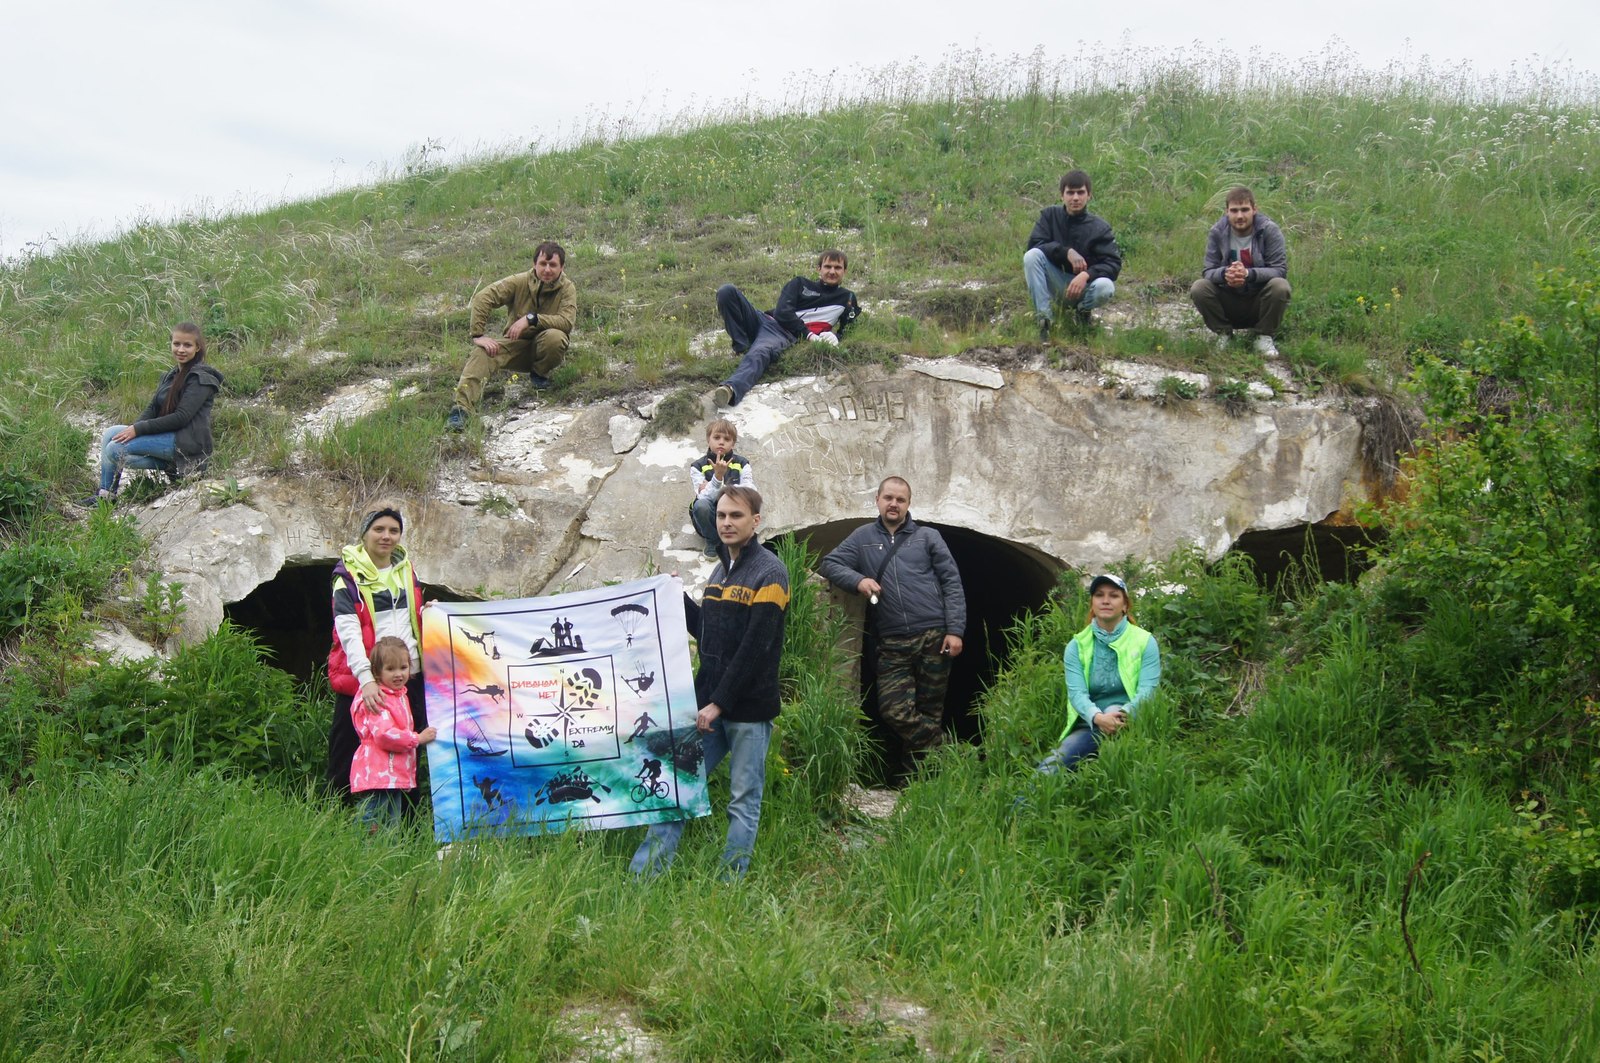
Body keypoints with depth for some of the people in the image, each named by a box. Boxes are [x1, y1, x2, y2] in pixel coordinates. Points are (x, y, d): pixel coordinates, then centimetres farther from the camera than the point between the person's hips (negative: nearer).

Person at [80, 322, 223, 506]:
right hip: (169, 436, 9)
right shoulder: (171, 375, 19)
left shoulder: (201, 378, -10)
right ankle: (104, 494, -4)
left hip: (187, 442, -9)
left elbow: (181, 417, -18)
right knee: (110, 434, 0)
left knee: (115, 448, -17)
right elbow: (153, 408, 13)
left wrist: (138, 429, -17)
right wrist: (134, 427, -8)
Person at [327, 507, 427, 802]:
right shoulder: (349, 577, -4)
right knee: (348, 753, -3)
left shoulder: (406, 571, 14)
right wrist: (366, 677, -30)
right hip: (361, 680, -5)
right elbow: (348, 631, -16)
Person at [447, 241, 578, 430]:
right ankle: (462, 407, -39)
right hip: (517, 344, 1)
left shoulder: (567, 288, -10)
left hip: (544, 348, -1)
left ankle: (540, 375, -4)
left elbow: (567, 321, -26)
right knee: (483, 352, -28)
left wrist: (531, 319, -33)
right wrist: (478, 335, -27)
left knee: (555, 336, -35)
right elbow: (482, 298, -18)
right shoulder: (519, 282, -11)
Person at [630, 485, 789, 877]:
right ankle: (643, 875, 7)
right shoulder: (721, 569, 14)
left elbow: (755, 649, -17)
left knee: (743, 802, 3)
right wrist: (679, 599, 6)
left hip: (749, 708, -7)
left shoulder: (769, 573, -10)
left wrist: (719, 703, -18)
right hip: (708, 703, 7)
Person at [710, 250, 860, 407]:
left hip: (786, 336, -4)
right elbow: (783, 312, 5)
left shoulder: (847, 298, 23)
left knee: (760, 353, -41)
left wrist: (834, 336, -11)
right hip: (767, 320, 4)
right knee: (727, 291, -20)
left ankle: (732, 389, -69)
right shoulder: (800, 284, 21)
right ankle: (742, 350, -19)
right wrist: (809, 335, -10)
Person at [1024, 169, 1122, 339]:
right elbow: (1034, 244, -15)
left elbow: (1114, 263, -15)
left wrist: (1086, 275, -33)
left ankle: (1082, 309, 1)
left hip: (1084, 283, -1)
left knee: (1106, 287, -35)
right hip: (1055, 281, 1)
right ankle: (1044, 317, -27)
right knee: (1032, 255, -26)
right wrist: (1067, 252, -28)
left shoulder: (1099, 227, -8)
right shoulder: (1049, 216, -3)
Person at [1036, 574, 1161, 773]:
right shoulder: (1077, 645, 9)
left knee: (1113, 710, -36)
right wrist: (1098, 718, -29)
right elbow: (1076, 692, -6)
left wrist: (1121, 715, -29)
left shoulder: (1144, 642, 5)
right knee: (1050, 766, -27)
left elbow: (1147, 690, -8)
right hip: (1089, 726, 1)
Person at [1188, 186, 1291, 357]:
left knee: (1280, 287, -31)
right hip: (1229, 302, 2)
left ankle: (1264, 337, -8)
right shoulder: (1218, 232, -8)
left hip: (1260, 302, -1)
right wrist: (1225, 273, -36)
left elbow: (1280, 269, -19)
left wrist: (1248, 274, -38)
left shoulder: (1269, 230, -14)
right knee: (1198, 288, -24)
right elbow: (1208, 271, -10)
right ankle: (1224, 335, -1)